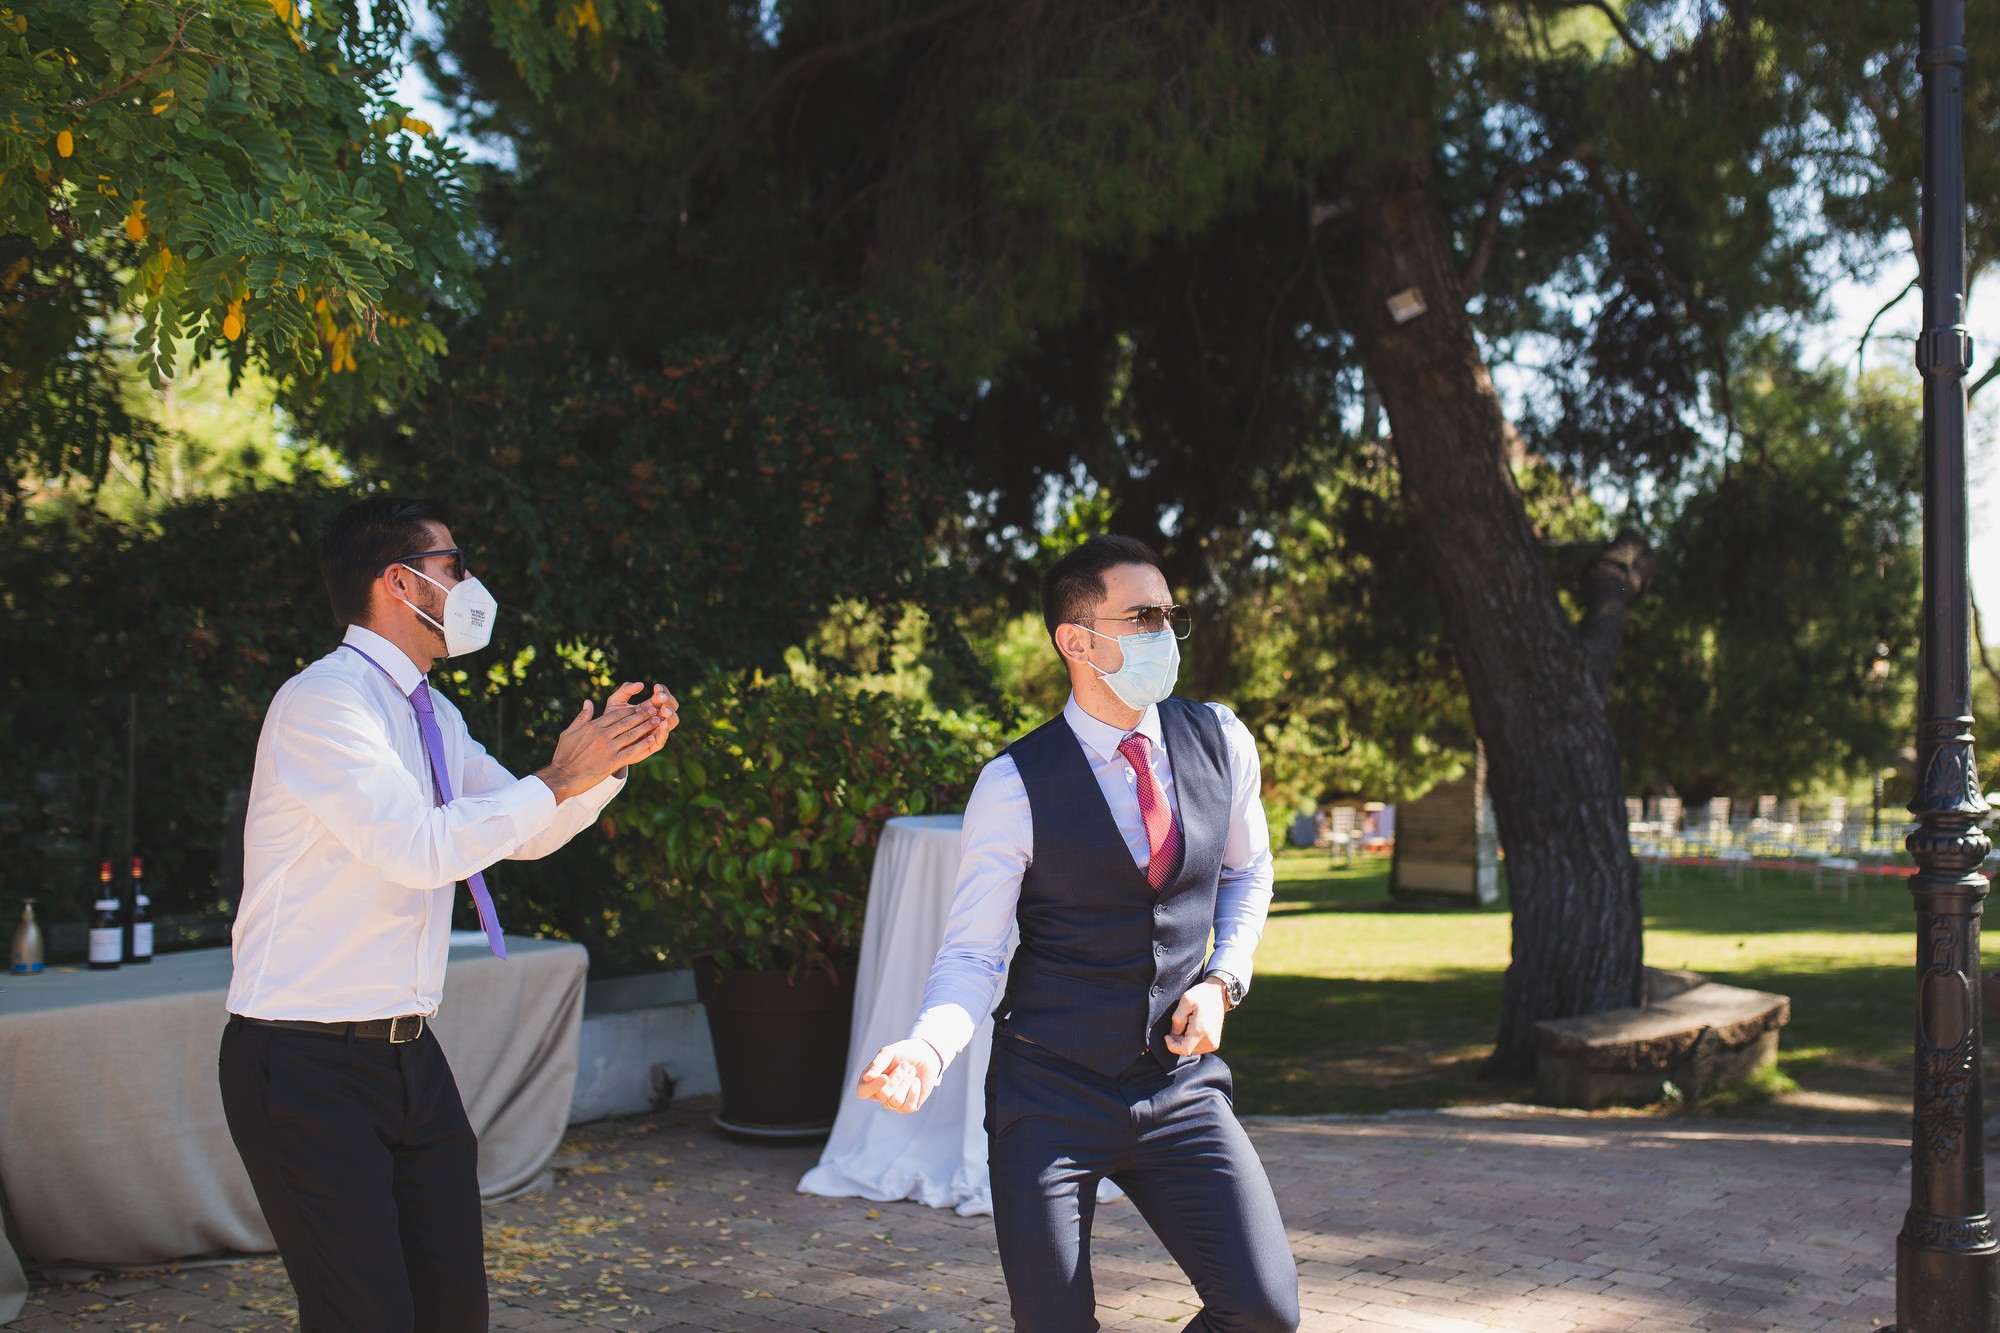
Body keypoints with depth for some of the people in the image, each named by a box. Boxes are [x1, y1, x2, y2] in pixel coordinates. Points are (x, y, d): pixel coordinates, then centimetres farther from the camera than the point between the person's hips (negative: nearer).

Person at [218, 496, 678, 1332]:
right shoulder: (322, 700, -15)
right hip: (309, 1065, -8)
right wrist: (561, 779, -17)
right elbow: (418, 847, -25)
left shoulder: (432, 715, 13)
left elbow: (526, 832, 21)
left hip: (410, 1055, 8)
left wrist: (608, 759, 4)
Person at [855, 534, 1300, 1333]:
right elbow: (971, 955, -9)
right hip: (1051, 1098, -3)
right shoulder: (1016, 786, -12)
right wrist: (924, 1051, -28)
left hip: (1180, 1088, 3)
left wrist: (1221, 981, 2)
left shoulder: (1220, 743, 1)